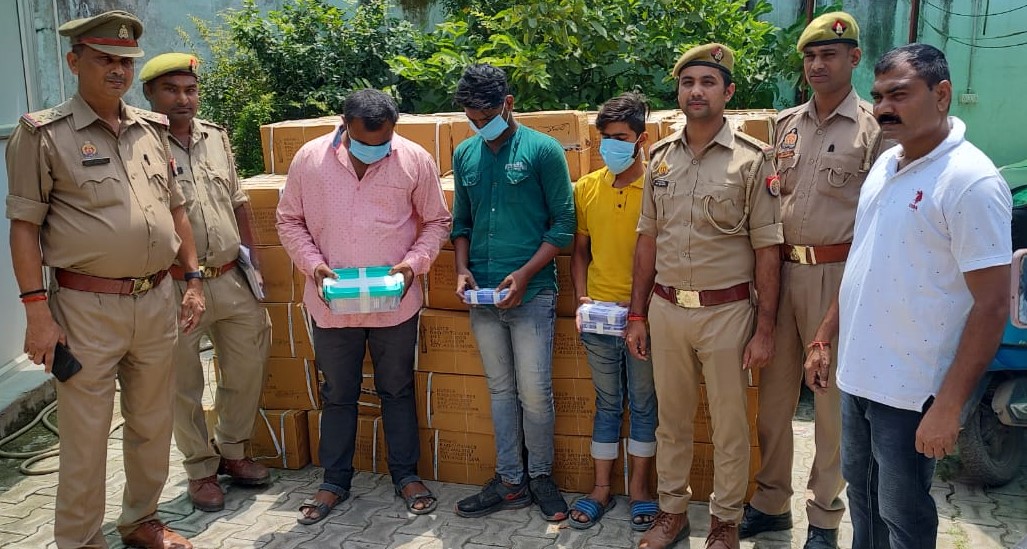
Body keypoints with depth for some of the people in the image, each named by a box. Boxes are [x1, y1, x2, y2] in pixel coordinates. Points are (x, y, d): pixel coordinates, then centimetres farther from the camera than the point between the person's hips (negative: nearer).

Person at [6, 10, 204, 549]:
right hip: (87, 308, -5)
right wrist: (37, 311, -12)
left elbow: (175, 209, 16)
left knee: (152, 424, 16)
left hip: (157, 301, 5)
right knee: (85, 436, 4)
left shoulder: (151, 129, 10)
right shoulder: (44, 134, -5)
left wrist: (193, 280, 11)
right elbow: (24, 225, -6)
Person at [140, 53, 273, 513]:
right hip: (175, 286, -5)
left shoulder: (216, 137, 9)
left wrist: (253, 257, 12)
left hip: (231, 280, 6)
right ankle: (201, 469, 27)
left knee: (248, 365, 14)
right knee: (184, 385, 8)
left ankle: (232, 450, 35)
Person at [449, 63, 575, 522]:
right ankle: (510, 482, 23)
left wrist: (524, 274, -15)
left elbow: (563, 224, -6)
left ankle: (540, 475, 22)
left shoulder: (543, 150, -5)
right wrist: (463, 269, 0)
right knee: (500, 390, 12)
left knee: (534, 393, 1)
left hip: (531, 293, -4)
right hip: (482, 295, 4)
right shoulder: (464, 155, 9)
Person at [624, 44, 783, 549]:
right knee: (672, 420, 16)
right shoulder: (660, 157, 6)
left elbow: (767, 251, -6)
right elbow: (648, 240, 10)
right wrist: (636, 315, 9)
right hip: (666, 309, 4)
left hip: (727, 312, -3)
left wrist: (764, 330, -8)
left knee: (729, 427, 10)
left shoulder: (753, 159, -6)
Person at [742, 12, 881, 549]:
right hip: (783, 268, 5)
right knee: (774, 394, 11)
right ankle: (772, 501, 27)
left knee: (832, 400, 6)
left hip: (838, 274, -5)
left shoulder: (873, 128, -4)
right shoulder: (786, 123, 12)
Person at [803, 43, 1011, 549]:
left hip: (911, 390, -7)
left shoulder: (971, 180, -17)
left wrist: (948, 407, -20)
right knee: (862, 497, 21)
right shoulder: (885, 164, 6)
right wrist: (824, 338, 15)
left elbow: (992, 306, -19)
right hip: (858, 374, 7)